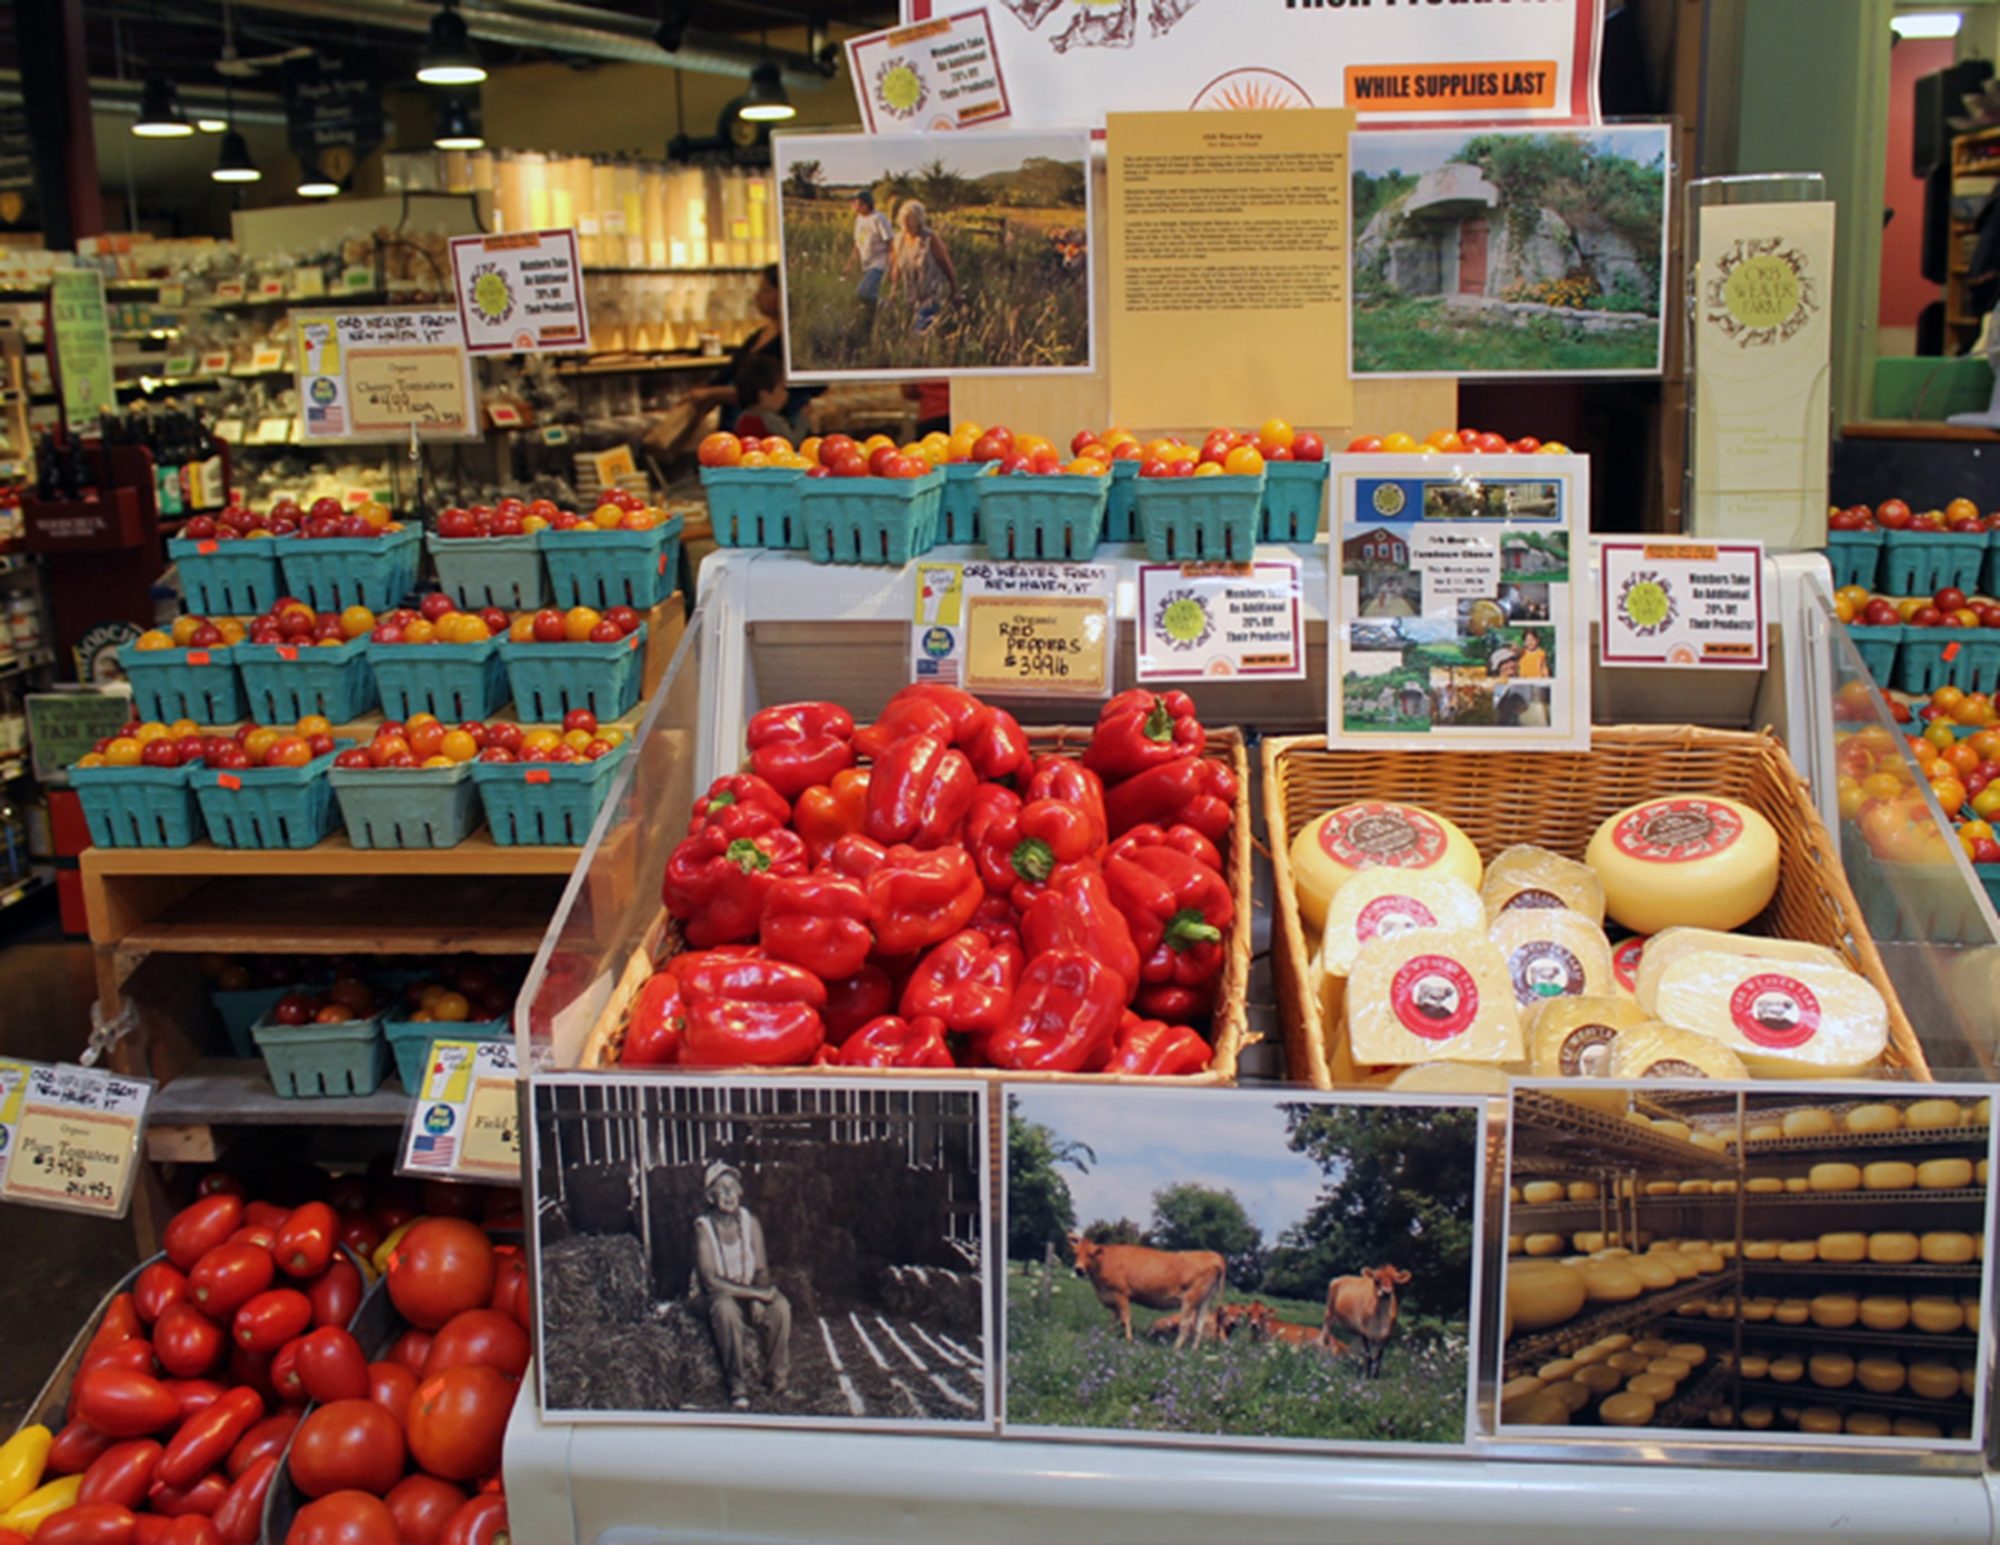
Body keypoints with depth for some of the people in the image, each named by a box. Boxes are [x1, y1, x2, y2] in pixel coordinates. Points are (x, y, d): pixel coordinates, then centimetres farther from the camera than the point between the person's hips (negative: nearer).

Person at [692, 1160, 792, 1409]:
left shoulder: (750, 1222, -3)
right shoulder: (703, 1227, -15)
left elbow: (762, 1269, -1)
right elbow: (710, 1281, -21)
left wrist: (758, 1299, -22)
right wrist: (754, 1293, -26)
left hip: (750, 1289, 3)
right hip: (719, 1293, -3)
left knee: (780, 1307, -29)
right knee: (725, 1309, -38)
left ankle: (778, 1377, -13)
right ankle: (737, 1386, -27)